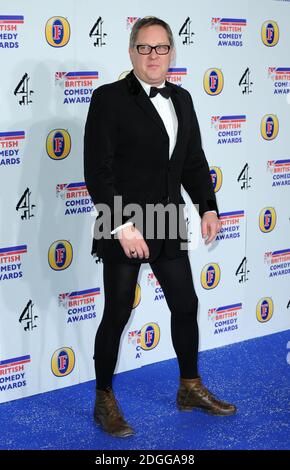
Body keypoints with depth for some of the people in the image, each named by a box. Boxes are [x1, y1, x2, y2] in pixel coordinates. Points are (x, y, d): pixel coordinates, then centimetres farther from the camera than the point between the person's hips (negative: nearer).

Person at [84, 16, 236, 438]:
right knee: (118, 314, 4)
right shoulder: (109, 98, -11)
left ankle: (191, 388, 33)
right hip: (124, 228, -6)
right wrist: (122, 226, -21)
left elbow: (194, 161, 14)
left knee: (185, 305, 14)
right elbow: (97, 171, -15)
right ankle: (104, 401, 21)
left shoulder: (181, 99, 8)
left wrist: (208, 207, 2)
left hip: (169, 225, 6)